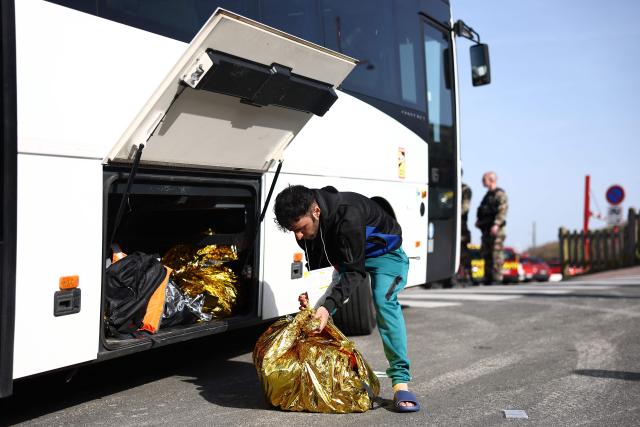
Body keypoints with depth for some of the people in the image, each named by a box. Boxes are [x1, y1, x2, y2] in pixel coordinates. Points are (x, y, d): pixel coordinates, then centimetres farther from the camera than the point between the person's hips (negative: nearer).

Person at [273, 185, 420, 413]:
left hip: (384, 252, -6)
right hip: (343, 255, 7)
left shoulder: (348, 215, -41)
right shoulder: (304, 222, -18)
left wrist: (329, 305, -47)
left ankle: (401, 381, -28)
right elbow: (316, 264, -6)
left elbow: (355, 270, -38)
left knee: (384, 301, -30)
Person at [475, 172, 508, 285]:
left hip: (495, 230, -9)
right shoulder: (487, 195, 22)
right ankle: (488, 278, 15)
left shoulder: (500, 194, -7)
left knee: (496, 254, -10)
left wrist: (496, 224, -25)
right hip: (486, 229, 9)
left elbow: (502, 211, -17)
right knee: (486, 254, 10)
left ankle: (497, 278, -9)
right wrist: (479, 220, 14)